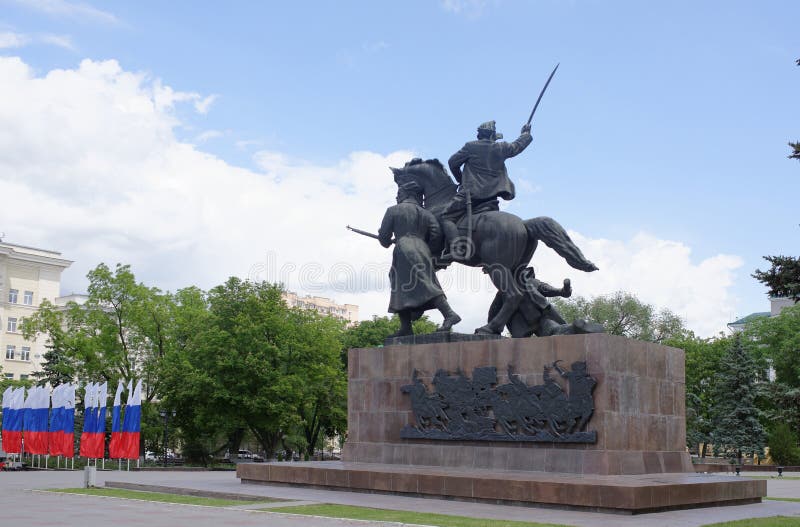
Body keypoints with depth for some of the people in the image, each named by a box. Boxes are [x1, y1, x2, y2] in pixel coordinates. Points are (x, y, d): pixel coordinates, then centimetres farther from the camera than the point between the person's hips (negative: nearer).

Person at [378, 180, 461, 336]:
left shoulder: (393, 211, 6)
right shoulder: (425, 214, 17)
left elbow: (383, 236, 7)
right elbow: (436, 234, 6)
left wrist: (388, 242, 29)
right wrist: (429, 250, 21)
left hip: (404, 252, -6)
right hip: (423, 252, 6)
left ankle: (449, 314, -23)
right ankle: (406, 328, 7)